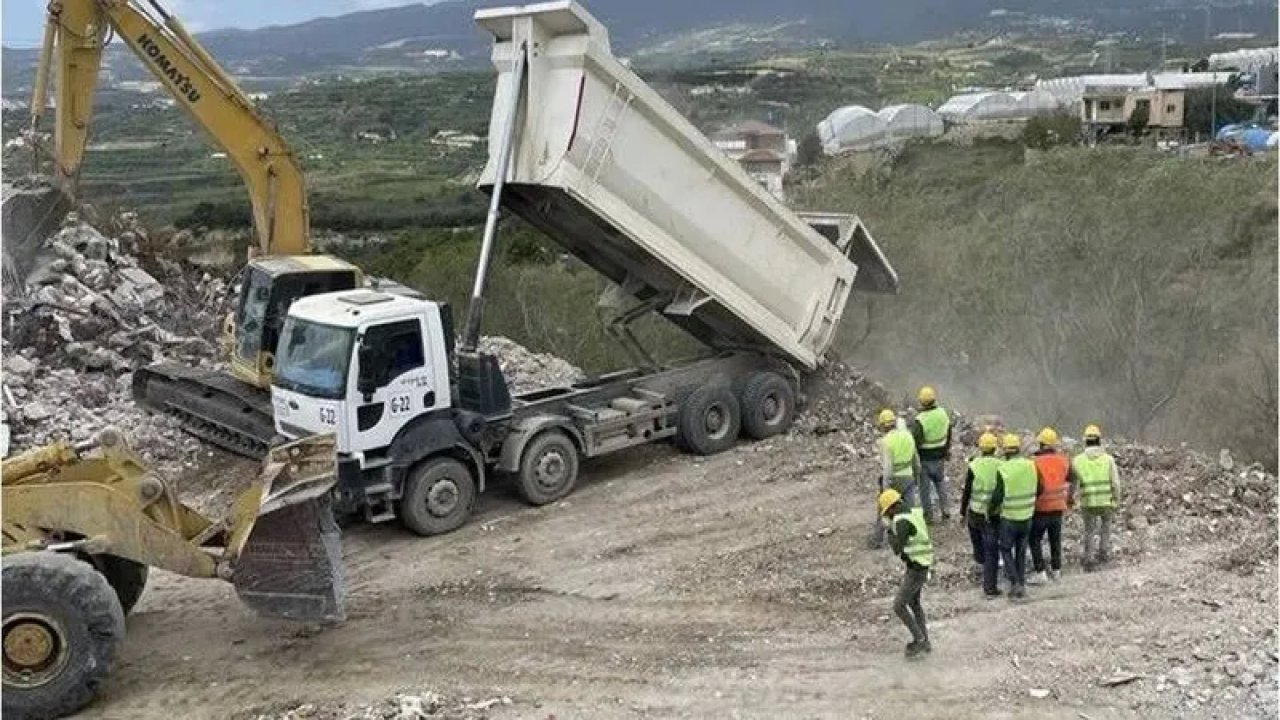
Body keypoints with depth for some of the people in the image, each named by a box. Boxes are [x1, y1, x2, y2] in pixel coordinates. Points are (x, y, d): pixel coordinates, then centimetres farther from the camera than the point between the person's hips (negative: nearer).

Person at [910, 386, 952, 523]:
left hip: (924, 458, -5)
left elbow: (915, 441, -21)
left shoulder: (919, 420, -25)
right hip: (939, 456, 5)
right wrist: (947, 449, 22)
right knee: (940, 482, 24)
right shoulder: (943, 413, -6)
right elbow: (949, 433, 8)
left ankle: (929, 514, 18)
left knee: (925, 486, 9)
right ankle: (945, 509, 24)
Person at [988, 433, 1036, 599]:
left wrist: (990, 512, -1)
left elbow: (998, 496, -17)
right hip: (1027, 516, 4)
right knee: (1021, 551, 17)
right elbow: (1037, 490, 3)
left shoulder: (1004, 469, -18)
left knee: (1006, 549, 13)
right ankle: (1022, 586, 20)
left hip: (1009, 518, -4)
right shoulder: (1031, 466, -4)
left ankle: (1014, 582, 4)